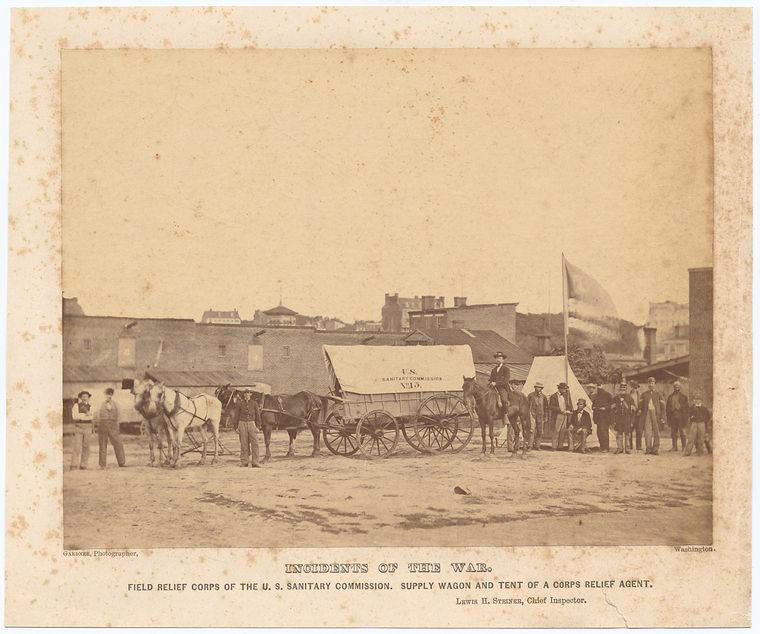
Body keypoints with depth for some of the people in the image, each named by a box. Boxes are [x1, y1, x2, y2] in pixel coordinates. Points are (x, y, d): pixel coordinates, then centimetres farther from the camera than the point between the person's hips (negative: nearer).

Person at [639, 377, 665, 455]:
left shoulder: (658, 394, 10)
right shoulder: (644, 394, 14)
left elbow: (662, 406, 9)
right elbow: (641, 404, 15)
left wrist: (662, 417, 1)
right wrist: (640, 410, -7)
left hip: (656, 413, -1)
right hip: (647, 413, 1)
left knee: (656, 432, -2)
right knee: (647, 432, -8)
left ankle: (655, 449, 3)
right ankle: (648, 448, -4)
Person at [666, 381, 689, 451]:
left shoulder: (683, 396, 8)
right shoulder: (670, 397, 16)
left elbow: (686, 407, 5)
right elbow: (667, 407, 15)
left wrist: (686, 416, -4)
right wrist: (668, 416, 4)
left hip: (681, 416, -3)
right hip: (673, 416, 3)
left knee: (683, 432, -4)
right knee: (674, 432, 3)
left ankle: (684, 447, 1)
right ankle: (674, 447, 7)